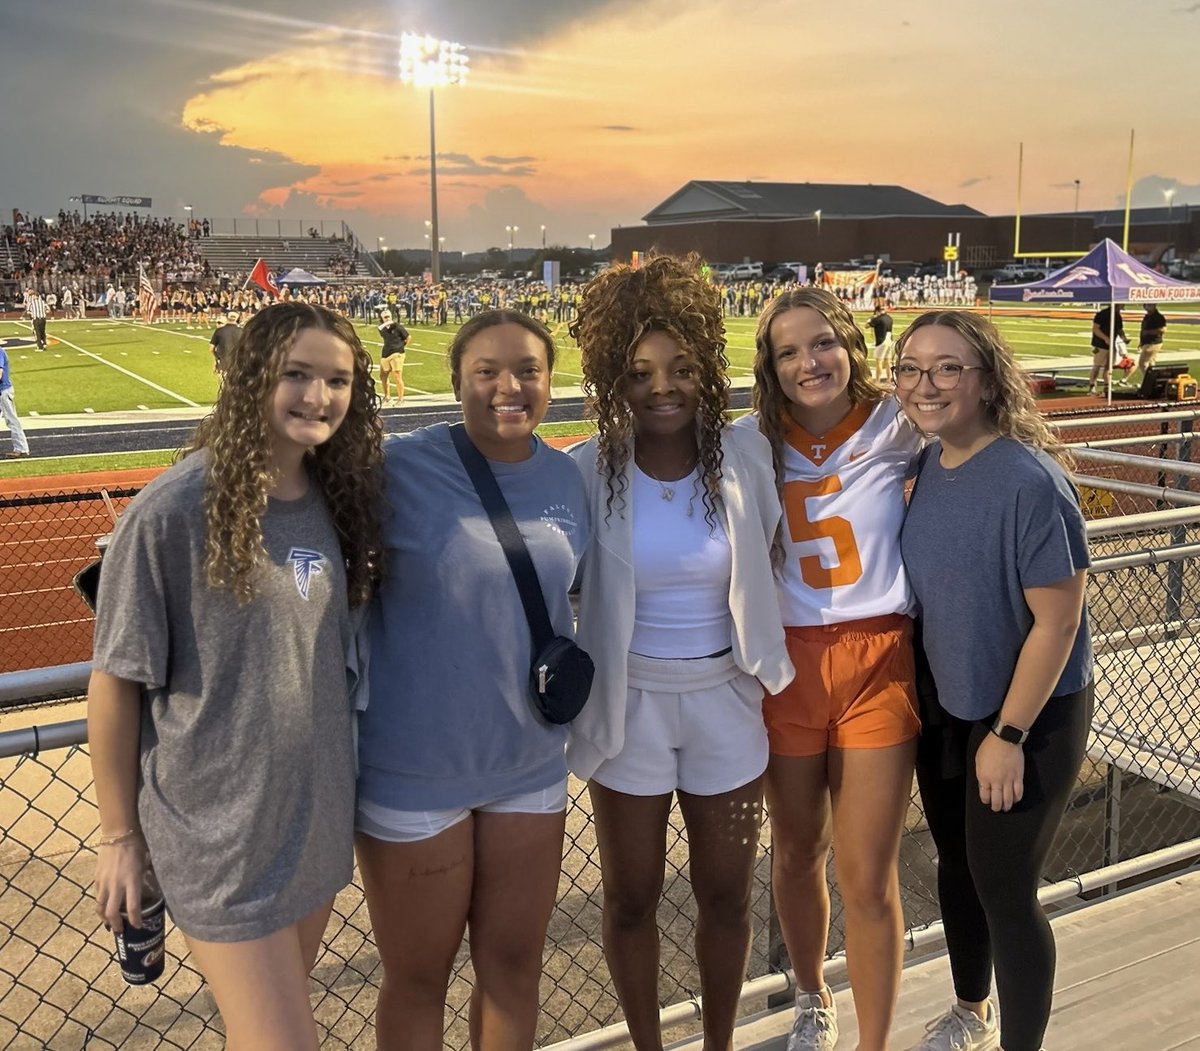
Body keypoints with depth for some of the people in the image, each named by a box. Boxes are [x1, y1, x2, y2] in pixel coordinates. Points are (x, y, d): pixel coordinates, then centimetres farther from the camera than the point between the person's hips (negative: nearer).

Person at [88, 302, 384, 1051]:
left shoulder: (338, 499, 1)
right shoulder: (173, 511, -18)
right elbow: (116, 680, -11)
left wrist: (342, 783, 15)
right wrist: (121, 834, -6)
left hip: (319, 812, 6)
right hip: (220, 830, -6)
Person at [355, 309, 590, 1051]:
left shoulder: (568, 477, -1)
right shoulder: (399, 468, -17)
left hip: (531, 766, 4)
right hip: (413, 772, -4)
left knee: (514, 965, 19)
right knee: (418, 978, 15)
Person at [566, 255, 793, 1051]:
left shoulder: (747, 456, -9)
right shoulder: (589, 471, -13)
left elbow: (767, 560, 5)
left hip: (726, 703, 2)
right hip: (629, 708, -1)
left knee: (726, 894, 16)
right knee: (632, 898, 15)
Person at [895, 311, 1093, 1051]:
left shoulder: (1030, 482, -25)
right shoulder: (928, 464, -3)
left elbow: (1058, 621, -22)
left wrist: (1007, 735, -17)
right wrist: (922, 696, 11)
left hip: (1027, 720, -7)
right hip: (945, 709, 7)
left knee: (1005, 891, 6)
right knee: (957, 867, 21)